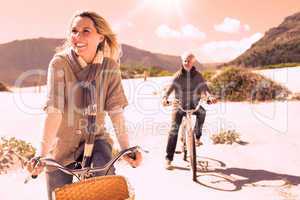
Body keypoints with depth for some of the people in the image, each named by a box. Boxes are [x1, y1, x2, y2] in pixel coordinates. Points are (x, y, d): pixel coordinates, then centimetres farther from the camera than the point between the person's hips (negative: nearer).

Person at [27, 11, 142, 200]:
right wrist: (42, 154, -33)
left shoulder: (110, 66, -10)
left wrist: (126, 148, -25)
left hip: (95, 139, 1)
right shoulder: (60, 63, -16)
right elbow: (54, 111, -24)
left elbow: (116, 109, -15)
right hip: (63, 143, 0)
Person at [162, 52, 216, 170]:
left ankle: (197, 137, -1)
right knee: (174, 130, -12)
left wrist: (209, 96, -32)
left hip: (193, 105, 3)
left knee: (202, 112, -24)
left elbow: (204, 88, -10)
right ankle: (168, 159, -5)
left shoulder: (197, 75, -1)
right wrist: (165, 97, -34)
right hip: (179, 106, -3)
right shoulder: (178, 75, -4)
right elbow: (170, 88, -14)